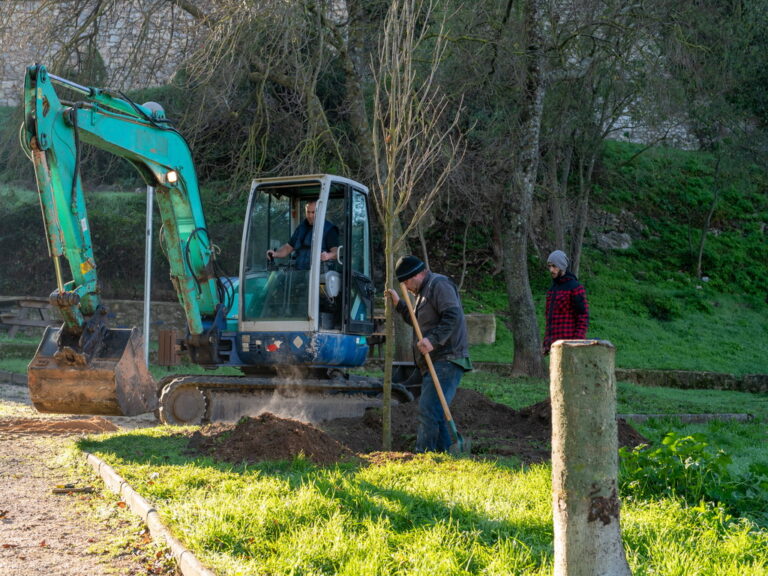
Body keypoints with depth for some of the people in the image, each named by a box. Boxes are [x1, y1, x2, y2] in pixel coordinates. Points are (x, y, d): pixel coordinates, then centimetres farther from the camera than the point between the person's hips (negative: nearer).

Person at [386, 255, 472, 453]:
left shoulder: (439, 284, -9)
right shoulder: (424, 291, 24)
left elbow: (452, 316, -21)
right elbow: (418, 322, 35)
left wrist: (433, 340, -28)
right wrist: (398, 304, 24)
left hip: (446, 361, -11)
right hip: (433, 363, 11)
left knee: (428, 410, -16)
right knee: (434, 413, 12)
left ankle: (422, 453, -18)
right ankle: (445, 452, 16)